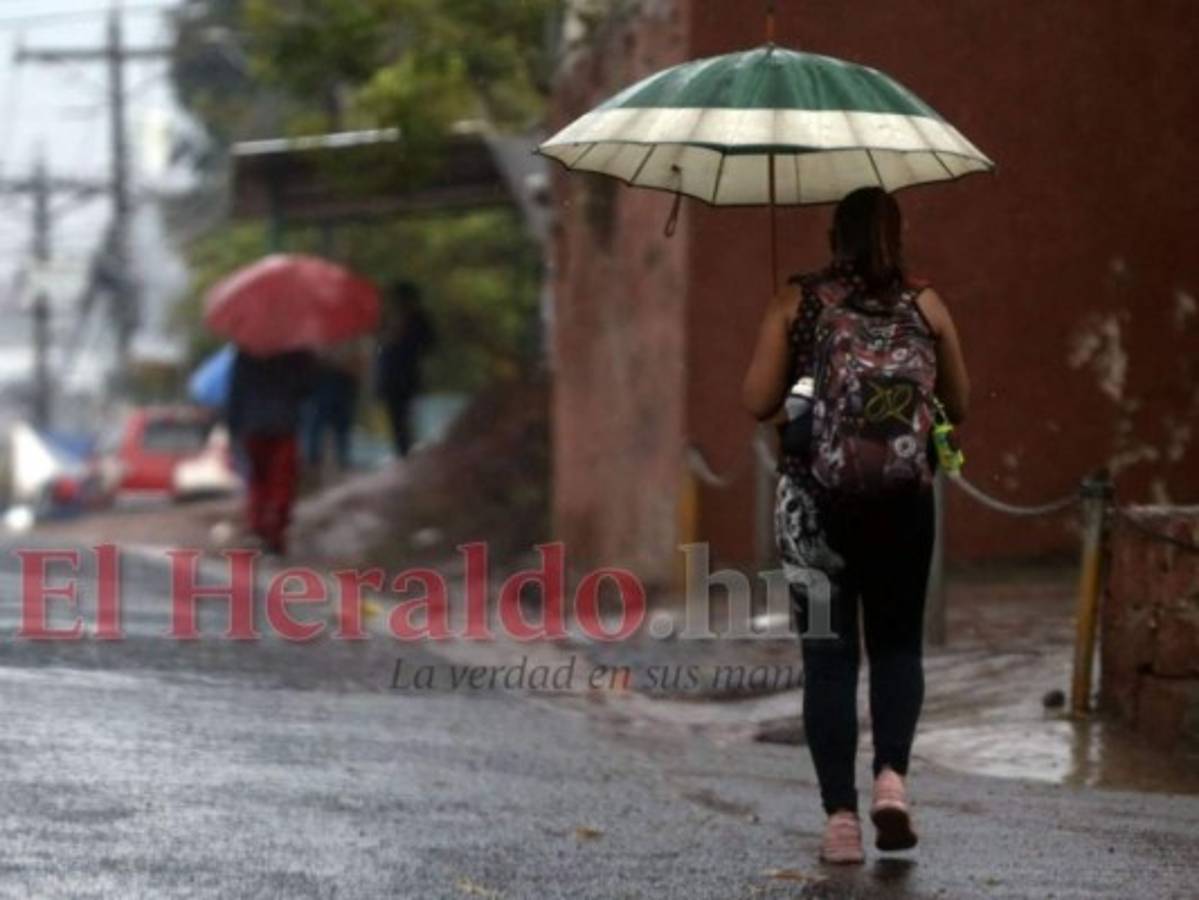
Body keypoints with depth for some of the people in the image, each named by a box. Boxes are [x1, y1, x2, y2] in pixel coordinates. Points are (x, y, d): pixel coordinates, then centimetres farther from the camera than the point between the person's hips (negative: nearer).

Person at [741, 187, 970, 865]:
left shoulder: (798, 303, 3)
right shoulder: (924, 306, 6)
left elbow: (758, 401, -1)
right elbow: (960, 406, 12)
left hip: (818, 498, 0)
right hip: (904, 498, 0)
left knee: (828, 654, 5)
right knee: (898, 643, 14)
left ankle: (841, 816, -1)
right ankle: (892, 775, -9)